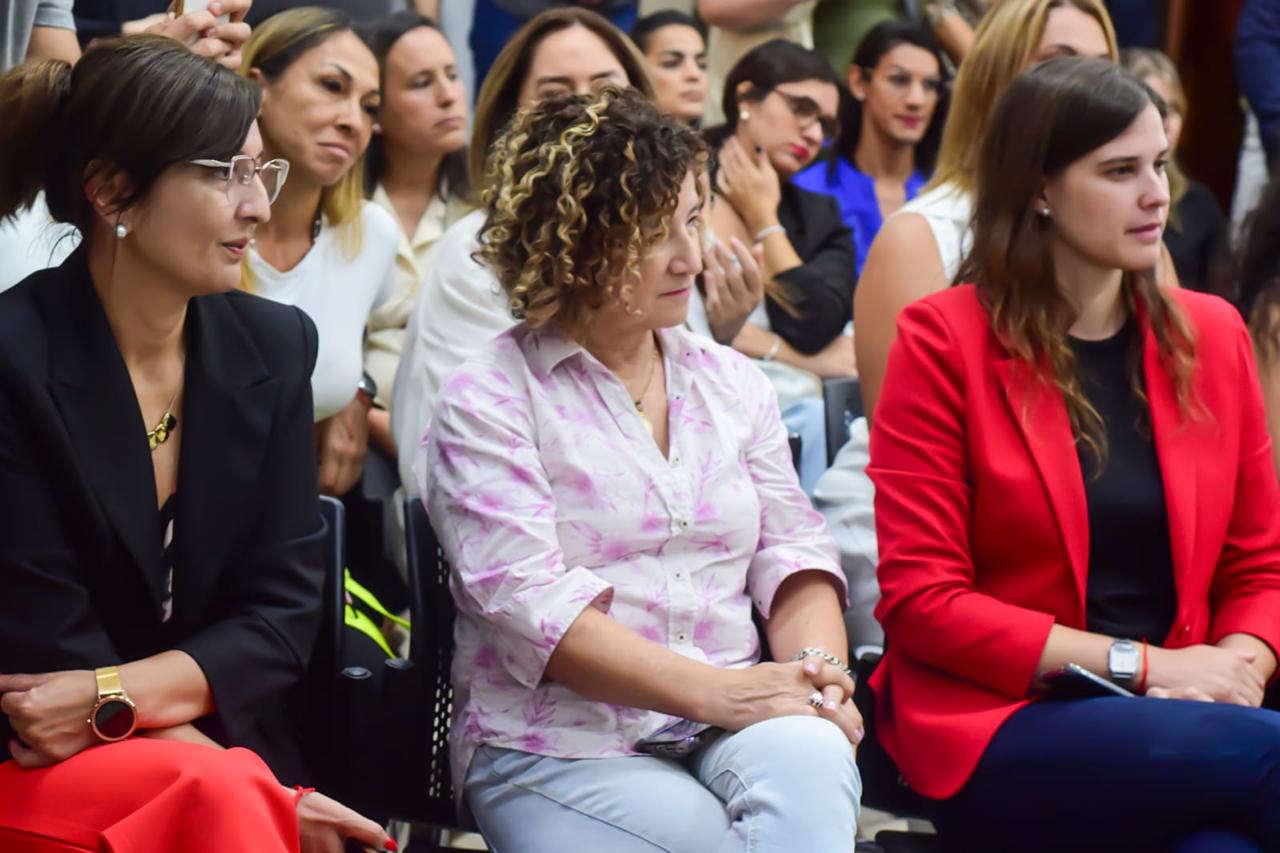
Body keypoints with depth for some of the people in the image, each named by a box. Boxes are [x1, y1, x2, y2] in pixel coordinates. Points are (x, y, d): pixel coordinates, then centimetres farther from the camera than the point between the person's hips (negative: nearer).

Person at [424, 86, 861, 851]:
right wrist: (716, 691, -21)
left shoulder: (733, 384, 18)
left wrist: (817, 670, -11)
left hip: (731, 731, 4)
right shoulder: (488, 406, 0)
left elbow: (795, 557, 13)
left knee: (810, 756, -31)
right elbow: (530, 604, -12)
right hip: (560, 750, -4)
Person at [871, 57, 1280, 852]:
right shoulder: (944, 340, -2)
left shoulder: (1211, 334, 12)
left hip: (1176, 719, 4)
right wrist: (1139, 665, -12)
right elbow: (921, 598, -5)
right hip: (1000, 732, -3)